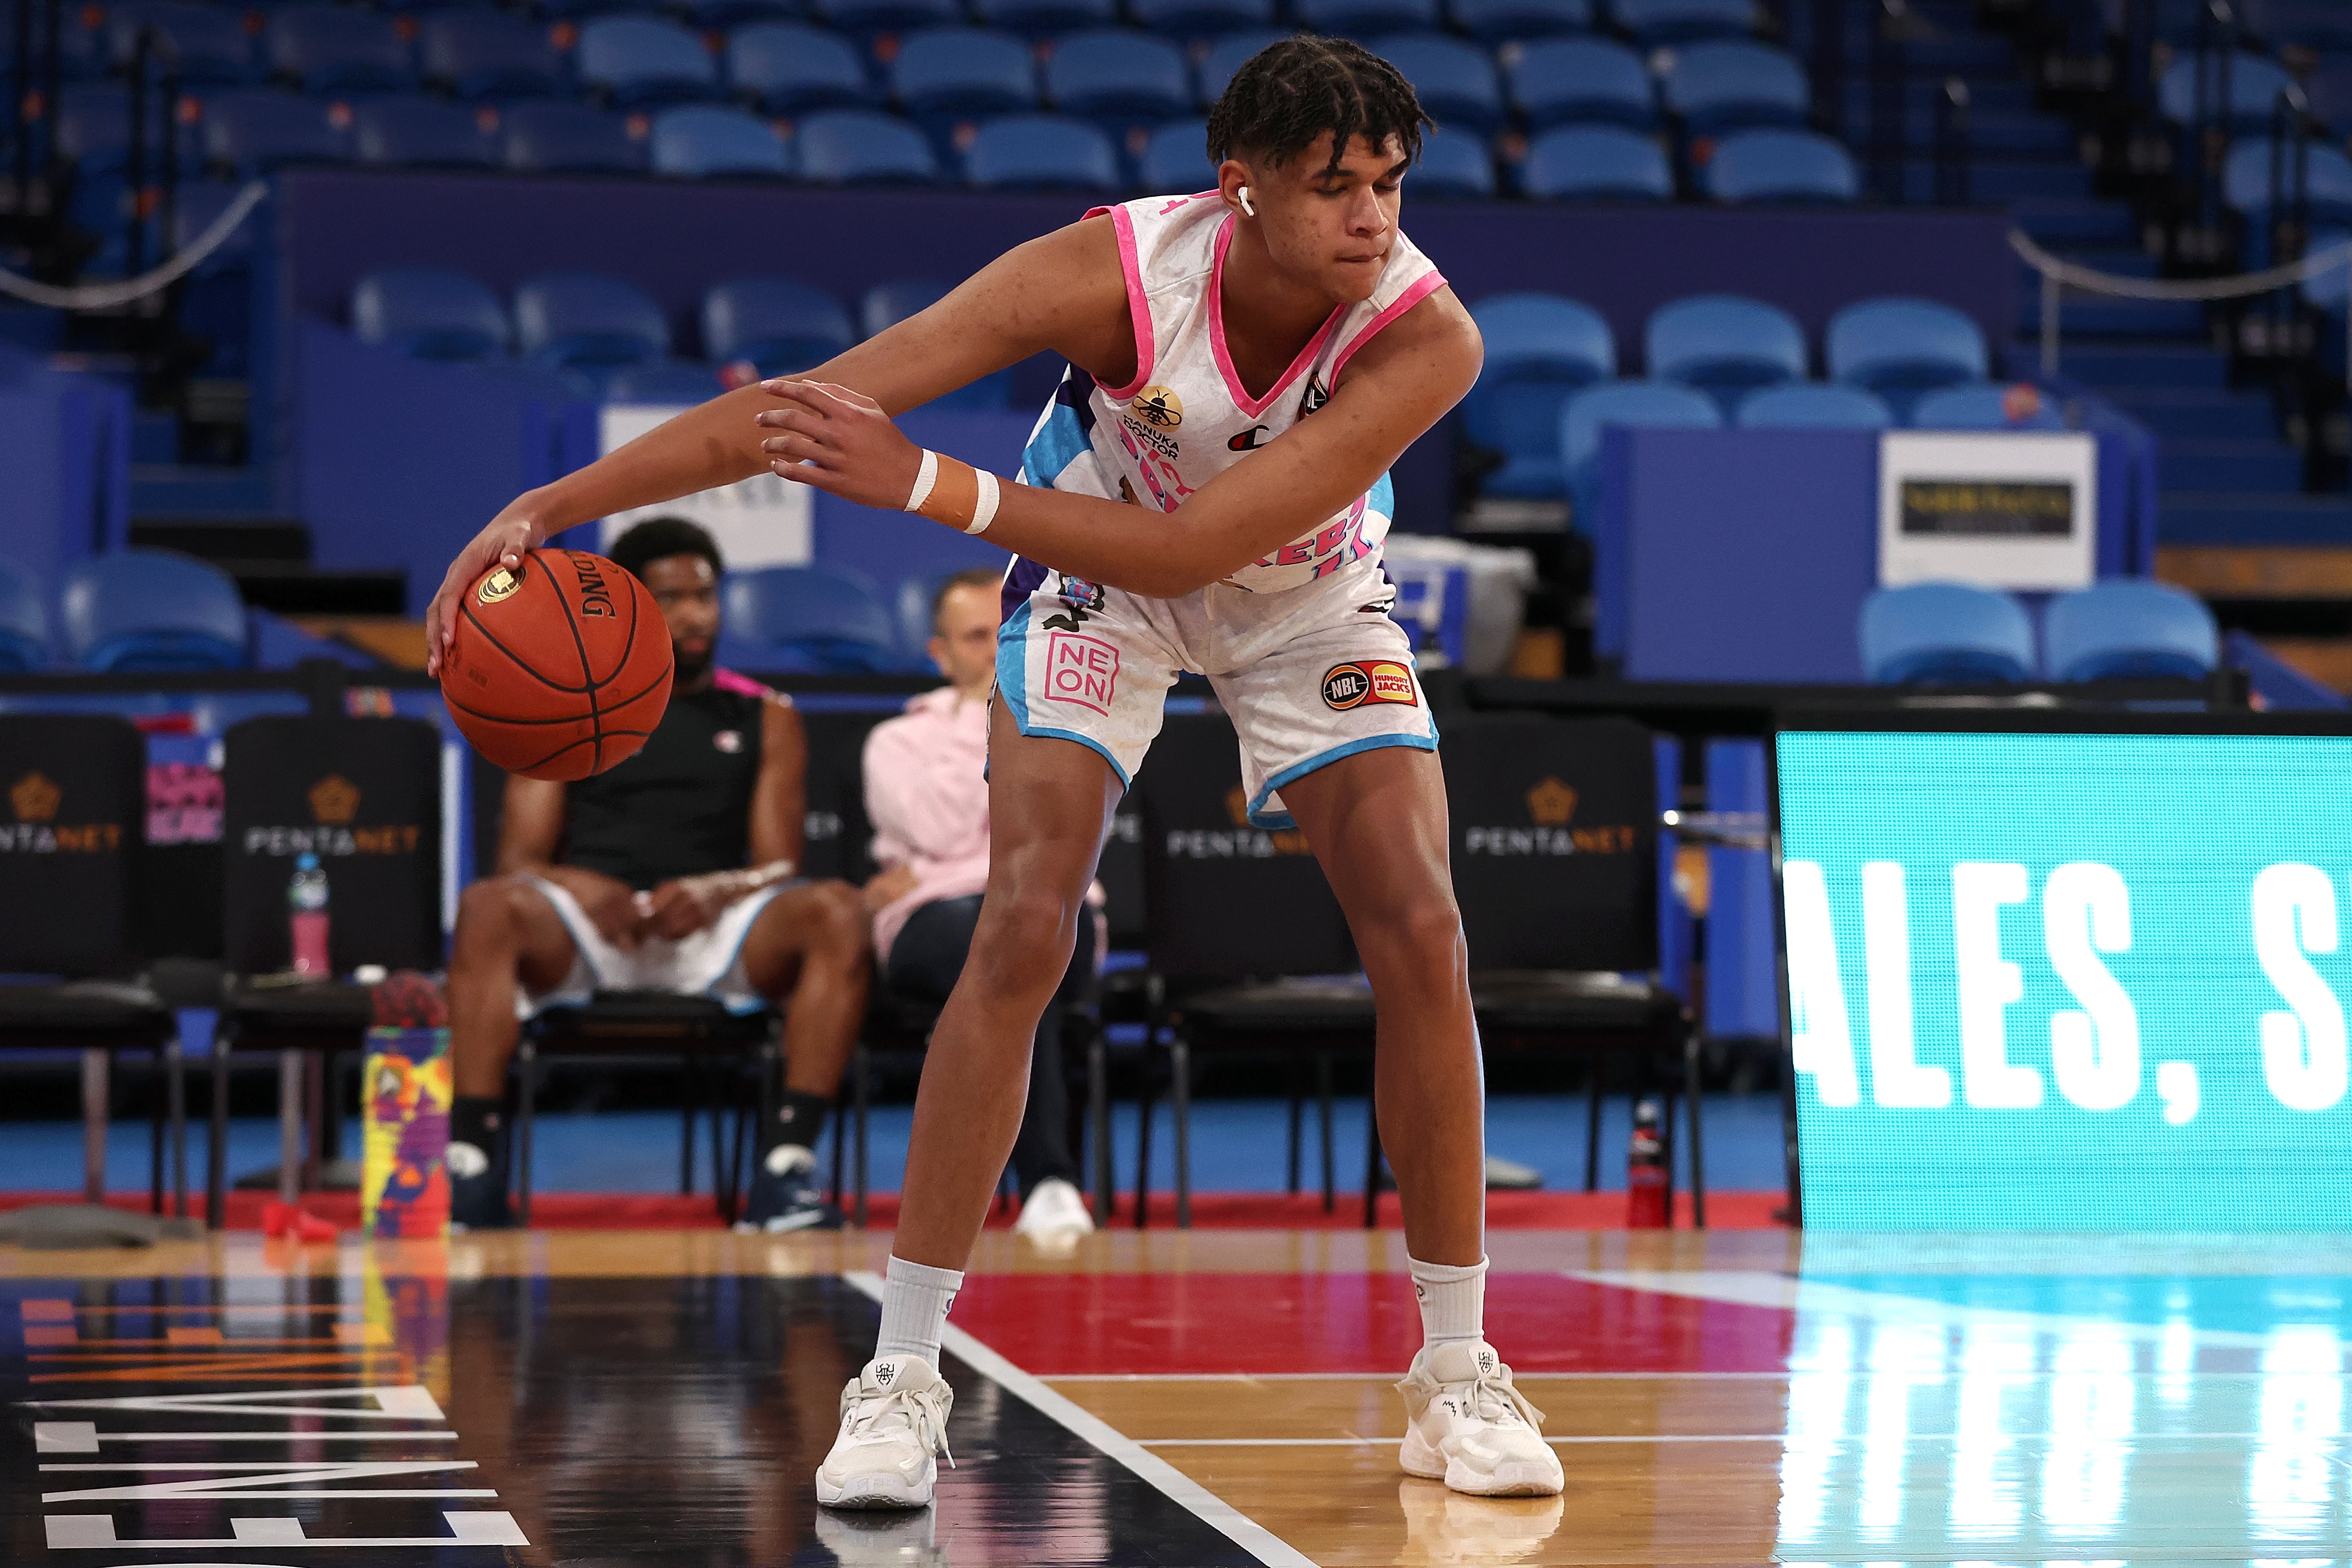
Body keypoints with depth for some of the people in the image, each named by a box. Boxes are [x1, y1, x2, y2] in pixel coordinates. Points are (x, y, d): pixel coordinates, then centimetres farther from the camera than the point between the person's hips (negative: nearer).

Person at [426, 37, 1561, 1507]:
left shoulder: (1424, 335, -36)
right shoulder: (1116, 271, -35)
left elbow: (1193, 549, -40)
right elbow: (814, 402, -33)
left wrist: (926, 482, -47)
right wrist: (551, 506, -39)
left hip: (1308, 599, 1)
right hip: (1098, 574, -1)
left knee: (1419, 926, -13)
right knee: (1025, 928, -17)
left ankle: (1457, 1373, 1)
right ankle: (901, 1376, -9)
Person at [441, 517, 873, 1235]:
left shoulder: (763, 718, 19)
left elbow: (778, 867, 9)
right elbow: (519, 861, 8)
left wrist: (715, 893, -16)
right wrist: (581, 887, -16)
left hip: (714, 931, 1)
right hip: (586, 929, -1)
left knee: (837, 912, -31)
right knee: (488, 909, -35)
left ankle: (785, 1171, -36)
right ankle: (473, 1170, -38)